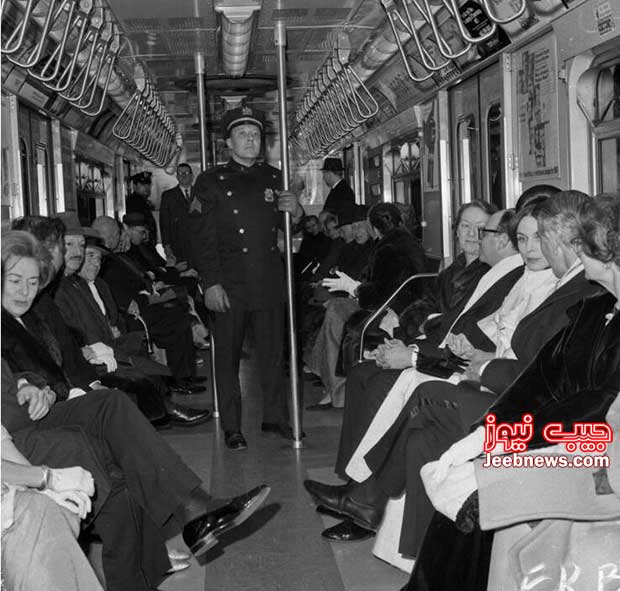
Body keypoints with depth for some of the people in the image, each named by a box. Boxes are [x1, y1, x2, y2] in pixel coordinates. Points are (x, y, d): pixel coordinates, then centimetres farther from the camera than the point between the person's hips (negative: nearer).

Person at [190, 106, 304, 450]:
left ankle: (275, 418, 21)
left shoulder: (274, 178, 13)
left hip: (269, 283, 3)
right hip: (230, 285, -3)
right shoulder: (211, 183, 2)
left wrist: (296, 212, -1)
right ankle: (232, 428, 10)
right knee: (228, 357, 1)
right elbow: (202, 239, -3)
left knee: (273, 353, 8)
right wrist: (211, 283, -11)